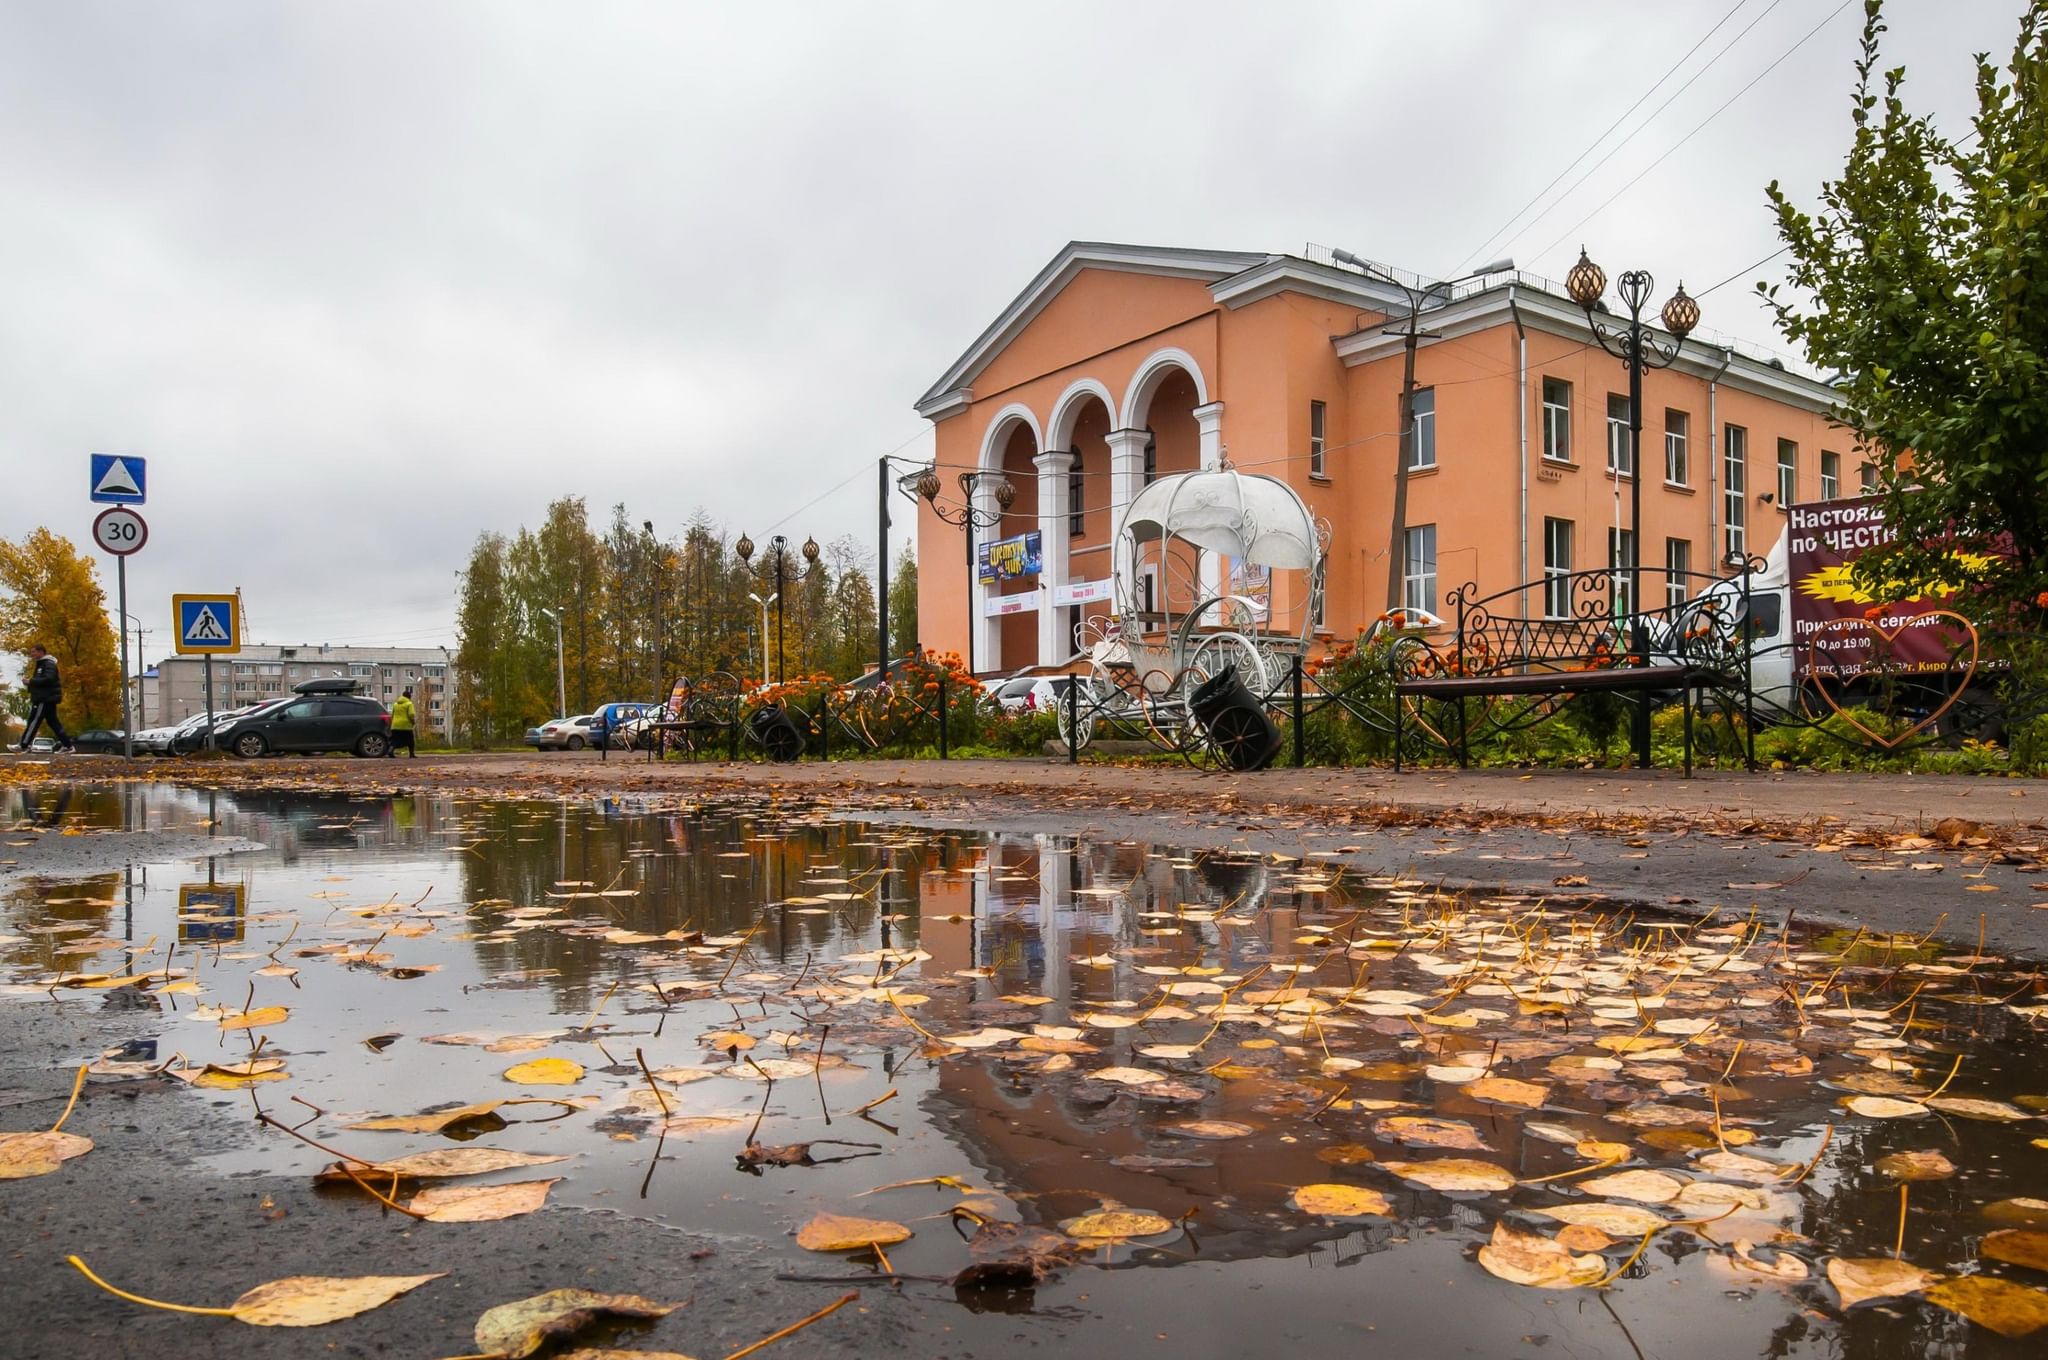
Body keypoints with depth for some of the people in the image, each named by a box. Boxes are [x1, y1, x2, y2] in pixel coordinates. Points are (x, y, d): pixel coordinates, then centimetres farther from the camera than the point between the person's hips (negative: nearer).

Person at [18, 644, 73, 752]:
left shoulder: (49, 664, -11)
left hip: (45, 699, -10)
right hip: (44, 698, 10)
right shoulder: (40, 664, 22)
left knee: (34, 721, -7)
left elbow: (48, 679, -25)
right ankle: (67, 744, 5)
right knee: (53, 721, 8)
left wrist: (31, 681, -19)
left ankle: (23, 745, -5)